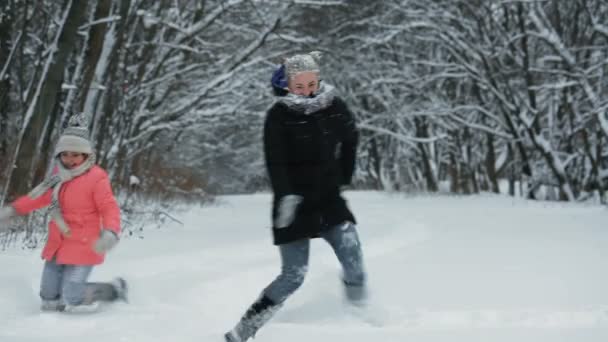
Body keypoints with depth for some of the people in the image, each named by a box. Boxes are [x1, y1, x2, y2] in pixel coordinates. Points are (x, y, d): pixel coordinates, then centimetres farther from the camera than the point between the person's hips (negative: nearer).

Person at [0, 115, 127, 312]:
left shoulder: (96, 178, -14)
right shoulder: (60, 175, 6)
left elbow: (109, 209, -16)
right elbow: (41, 196, 21)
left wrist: (111, 233, -35)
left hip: (82, 246, -7)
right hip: (58, 245, 7)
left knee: (72, 298, -13)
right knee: (49, 297, 8)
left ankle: (115, 290, 10)